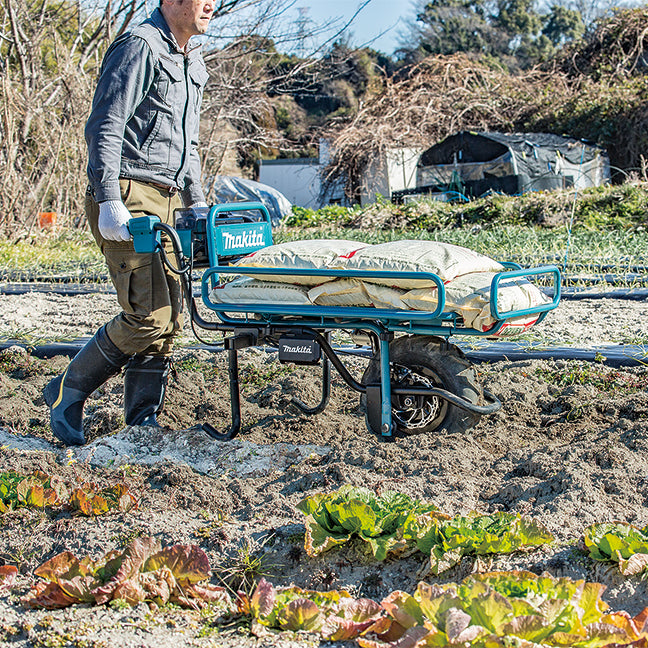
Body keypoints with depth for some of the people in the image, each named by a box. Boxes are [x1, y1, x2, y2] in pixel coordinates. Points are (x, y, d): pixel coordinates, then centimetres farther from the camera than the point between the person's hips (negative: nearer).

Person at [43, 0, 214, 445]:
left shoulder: (194, 63, 21)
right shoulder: (139, 46, -8)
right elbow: (105, 127, -15)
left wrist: (197, 203, 19)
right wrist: (110, 201, -23)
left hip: (165, 202, 9)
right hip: (129, 198, -9)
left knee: (169, 319, 4)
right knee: (149, 314, -15)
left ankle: (143, 425, 10)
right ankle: (68, 392, 3)